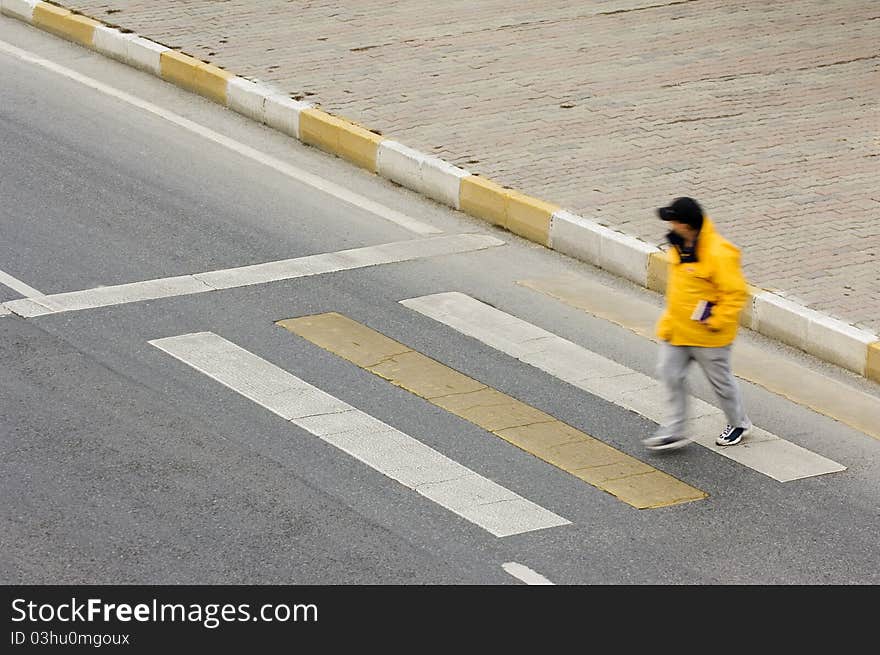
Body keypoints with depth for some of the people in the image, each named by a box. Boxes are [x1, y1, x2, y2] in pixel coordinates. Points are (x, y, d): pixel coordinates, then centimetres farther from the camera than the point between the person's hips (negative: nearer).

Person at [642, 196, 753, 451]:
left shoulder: (718, 253, -27)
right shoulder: (679, 245, -1)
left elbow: (736, 292, -24)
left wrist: (717, 322, -21)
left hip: (706, 333, -8)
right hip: (677, 329, 8)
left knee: (720, 379, 10)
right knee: (670, 373, 6)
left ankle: (739, 423, 33)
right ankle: (675, 430, 16)